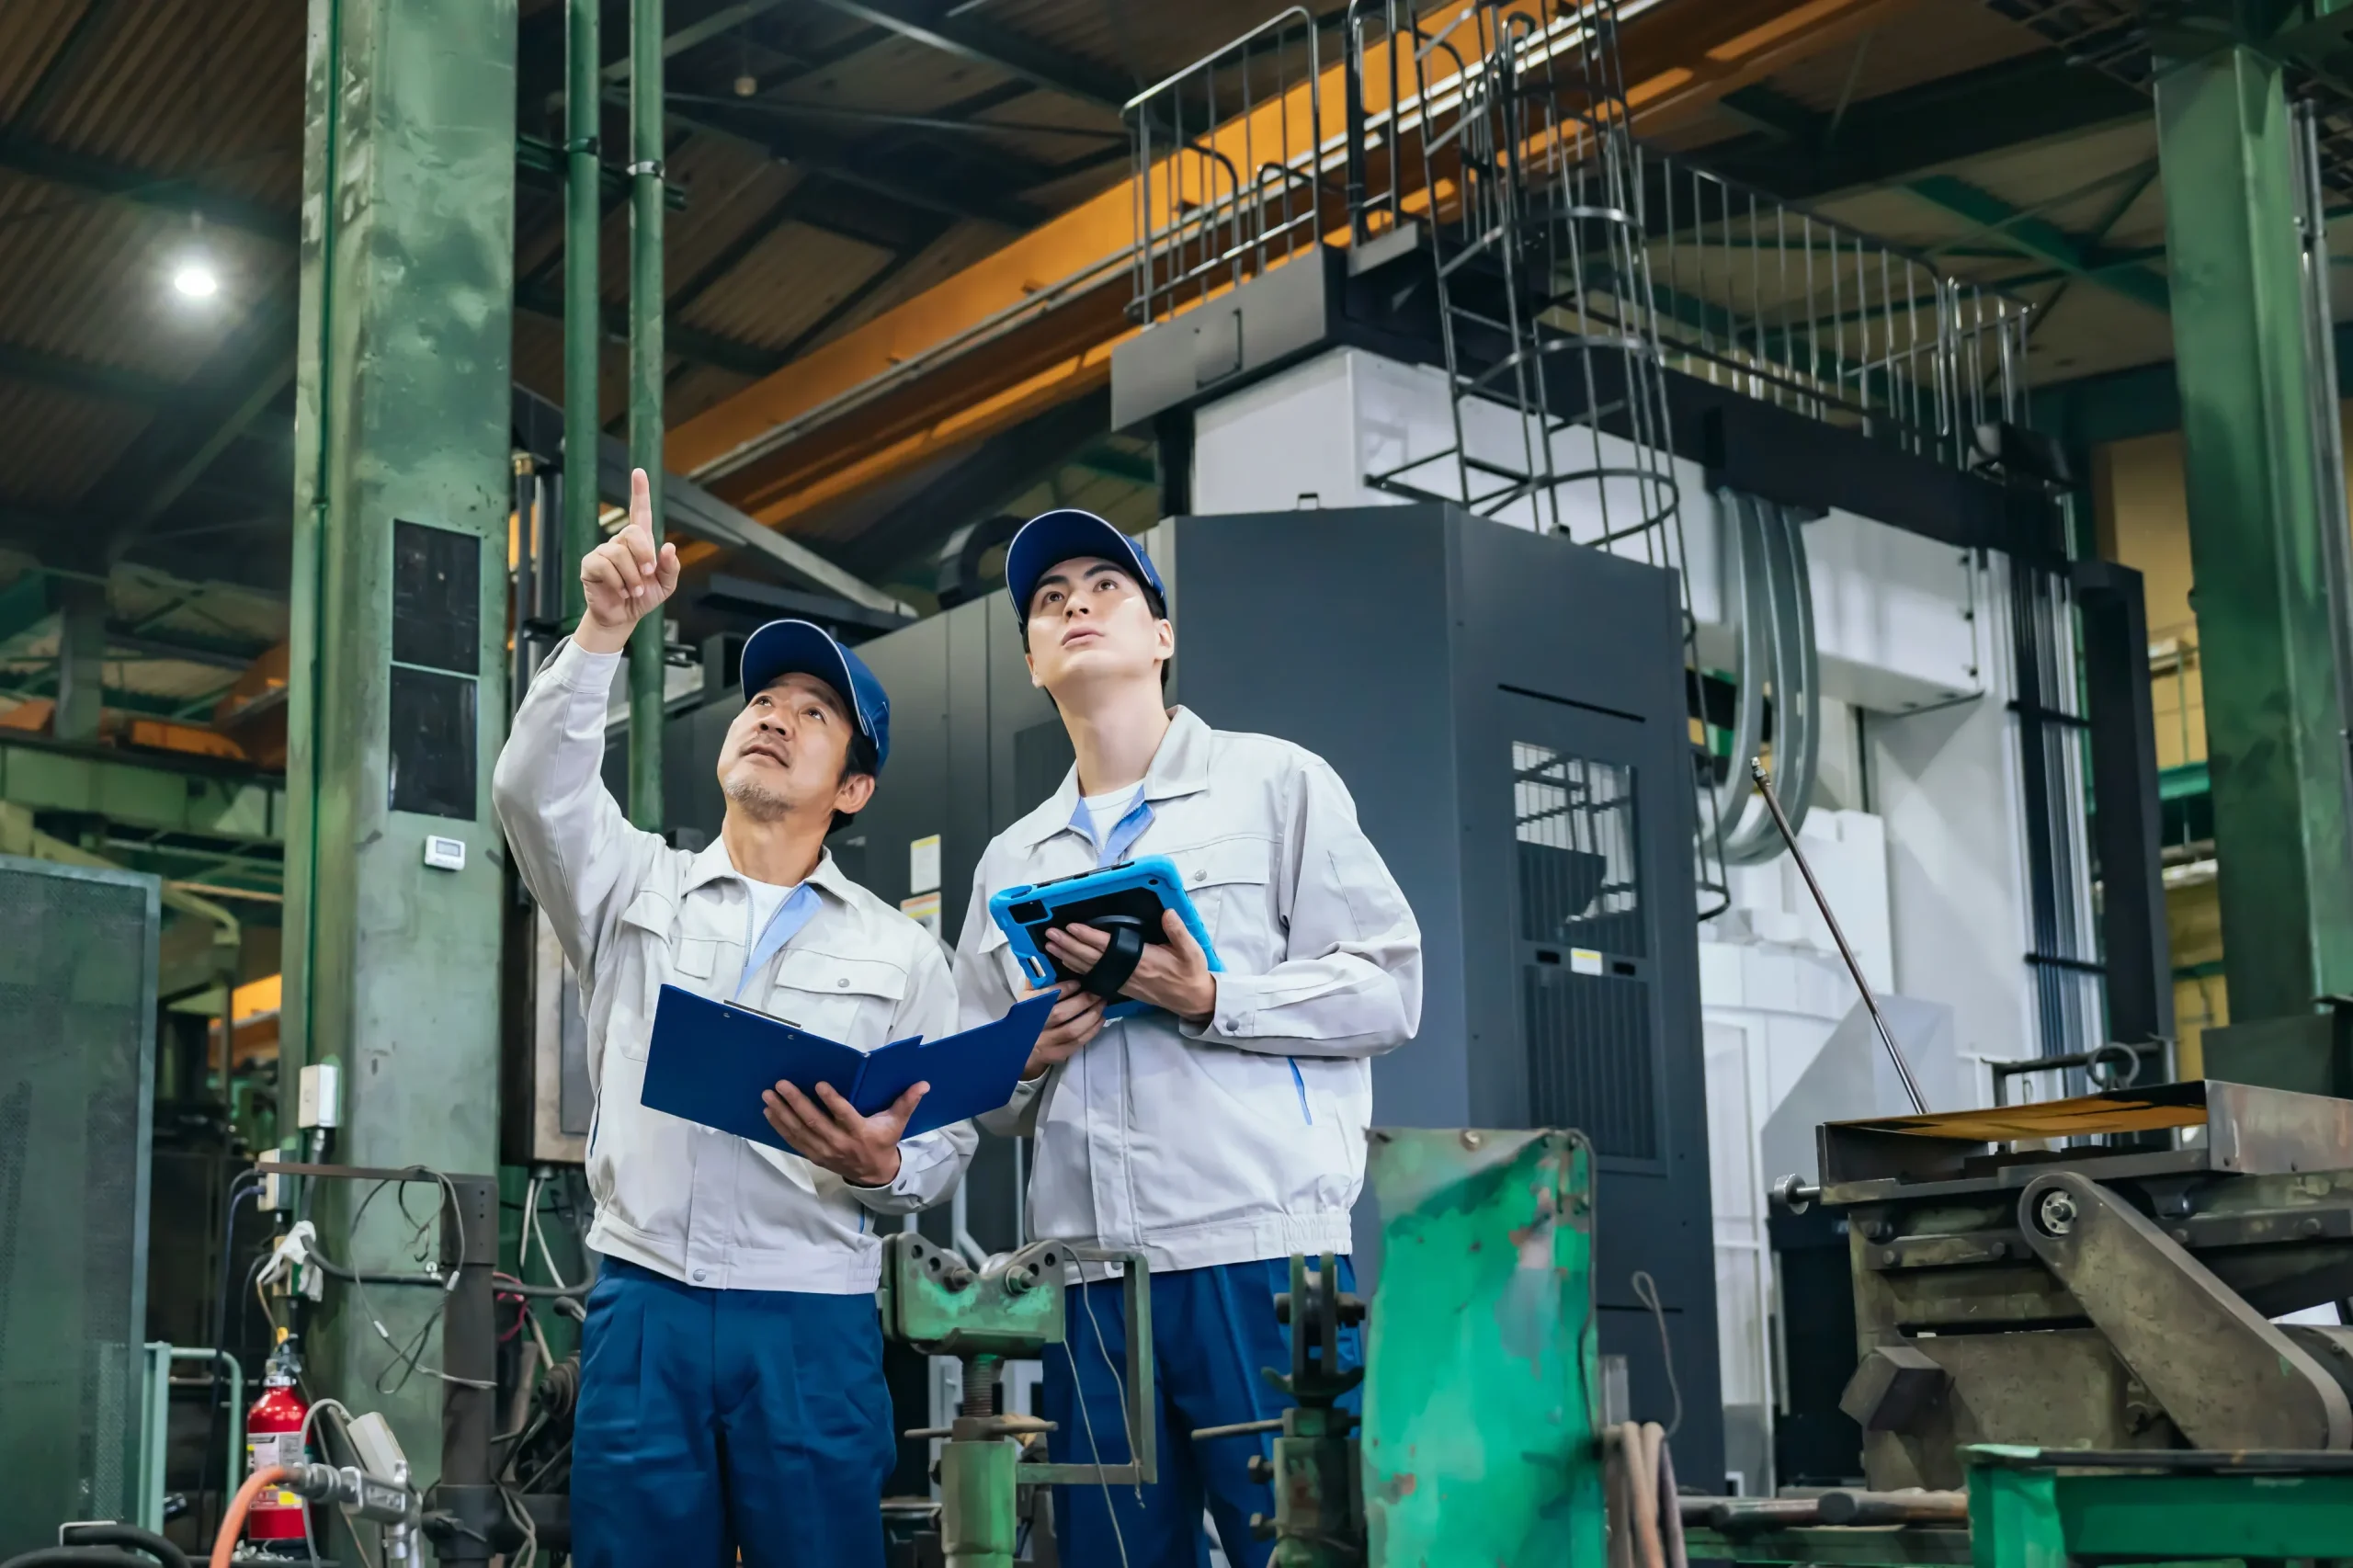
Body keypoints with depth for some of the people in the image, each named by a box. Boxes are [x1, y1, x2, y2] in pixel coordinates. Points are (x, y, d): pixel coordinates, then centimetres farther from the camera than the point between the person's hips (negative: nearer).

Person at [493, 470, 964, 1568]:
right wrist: (605, 630, -14)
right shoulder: (635, 889, 13)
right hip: (643, 1309, 1)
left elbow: (947, 1142, 6)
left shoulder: (900, 953, 10)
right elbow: (535, 788, -5)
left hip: (813, 1322, -1)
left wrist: (882, 1167, -16)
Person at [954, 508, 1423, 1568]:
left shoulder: (1274, 783, 7)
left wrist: (1210, 1000, -13)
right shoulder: (1011, 862, 21)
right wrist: (1025, 1064, -1)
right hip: (1087, 1275, 5)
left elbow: (1387, 988, -1)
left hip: (1257, 1253, -4)